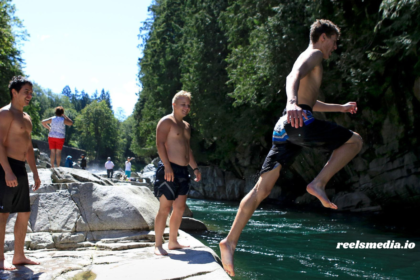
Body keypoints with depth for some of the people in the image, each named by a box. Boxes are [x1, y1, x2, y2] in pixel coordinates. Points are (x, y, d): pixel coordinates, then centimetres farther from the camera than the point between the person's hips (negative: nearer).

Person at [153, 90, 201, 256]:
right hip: (169, 169, -9)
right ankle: (158, 245, -4)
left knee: (180, 208, 9)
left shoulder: (186, 126, 22)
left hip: (183, 171, 9)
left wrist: (195, 168, 23)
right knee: (165, 208, -8)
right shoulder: (166, 121, -5)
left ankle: (173, 242, 18)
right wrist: (167, 165, -24)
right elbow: (160, 143, -15)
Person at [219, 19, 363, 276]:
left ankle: (230, 241, -5)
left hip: (284, 129, 9)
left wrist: (340, 108, 52)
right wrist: (293, 102, -39)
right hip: (301, 122, -9)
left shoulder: (307, 61, 34)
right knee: (355, 141, 7)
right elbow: (293, 76, -19)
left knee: (262, 189, 1)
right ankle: (319, 183, -7)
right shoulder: (313, 55, 4)